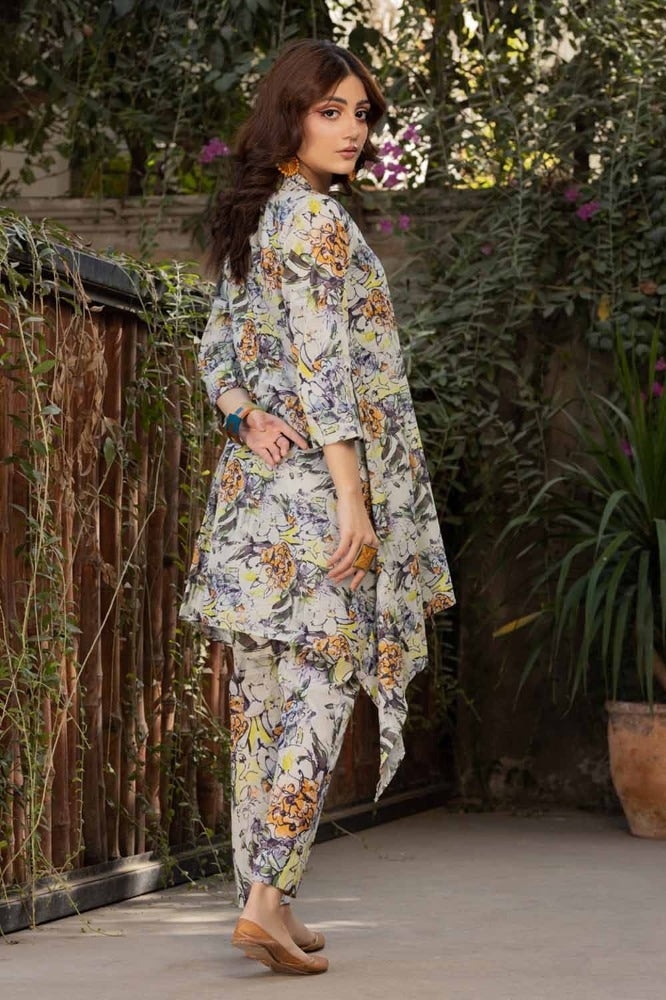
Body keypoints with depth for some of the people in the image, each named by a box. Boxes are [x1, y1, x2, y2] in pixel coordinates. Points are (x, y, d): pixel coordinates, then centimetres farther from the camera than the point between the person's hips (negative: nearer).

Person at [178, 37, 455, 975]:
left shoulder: (246, 221, 16)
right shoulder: (318, 217, -11)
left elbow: (218, 350, 17)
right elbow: (323, 370, -17)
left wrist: (244, 418, -1)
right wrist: (355, 500, -18)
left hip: (254, 480, 9)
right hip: (316, 485, -9)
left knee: (263, 699, 8)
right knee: (317, 691, -7)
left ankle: (265, 895, 13)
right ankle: (267, 899, -12)